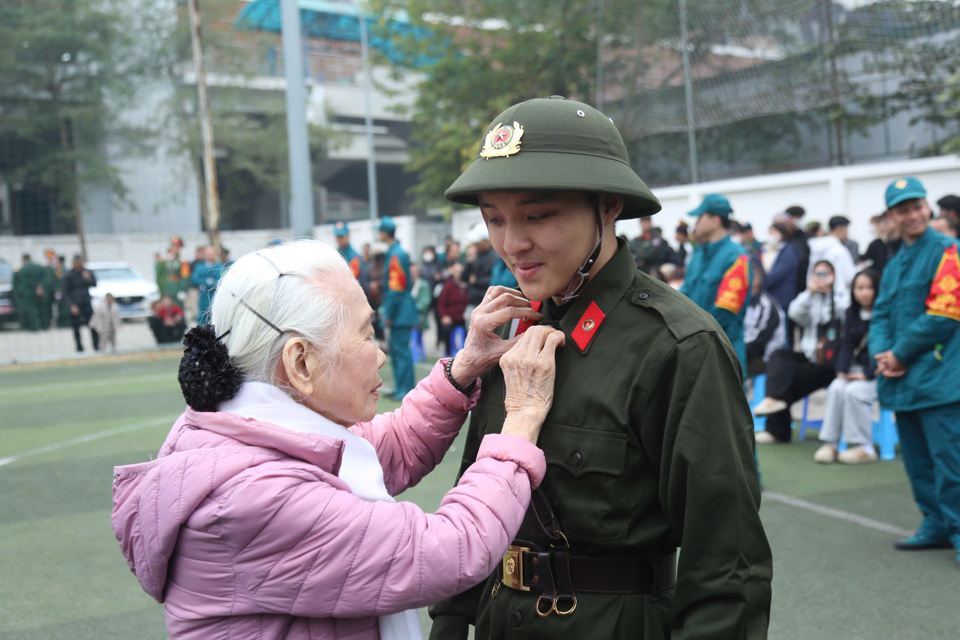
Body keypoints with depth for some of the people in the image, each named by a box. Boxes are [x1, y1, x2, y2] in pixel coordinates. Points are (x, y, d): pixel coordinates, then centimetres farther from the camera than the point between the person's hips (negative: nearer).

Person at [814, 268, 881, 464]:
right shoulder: (853, 312, 11)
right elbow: (847, 344, 9)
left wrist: (867, 374, -20)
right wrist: (842, 371, -6)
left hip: (879, 370, -5)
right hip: (858, 367, 6)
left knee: (853, 391, -29)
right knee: (836, 388, -22)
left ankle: (864, 447, -17)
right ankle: (830, 443, -20)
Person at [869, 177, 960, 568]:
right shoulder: (894, 265, 18)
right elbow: (881, 316, 17)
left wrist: (900, 354, -10)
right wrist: (881, 354, -4)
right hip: (902, 381, 8)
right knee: (917, 461, 14)